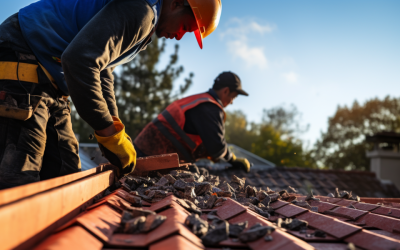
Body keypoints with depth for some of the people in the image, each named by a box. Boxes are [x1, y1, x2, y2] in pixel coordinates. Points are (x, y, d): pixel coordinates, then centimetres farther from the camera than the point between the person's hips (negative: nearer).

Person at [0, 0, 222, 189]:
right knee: (20, 182, -17)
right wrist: (110, 133, -22)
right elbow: (79, 61, -30)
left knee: (66, 175, 6)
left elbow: (101, 68, 23)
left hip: (49, 84, 11)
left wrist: (114, 126, 14)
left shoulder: (144, 23, 17)